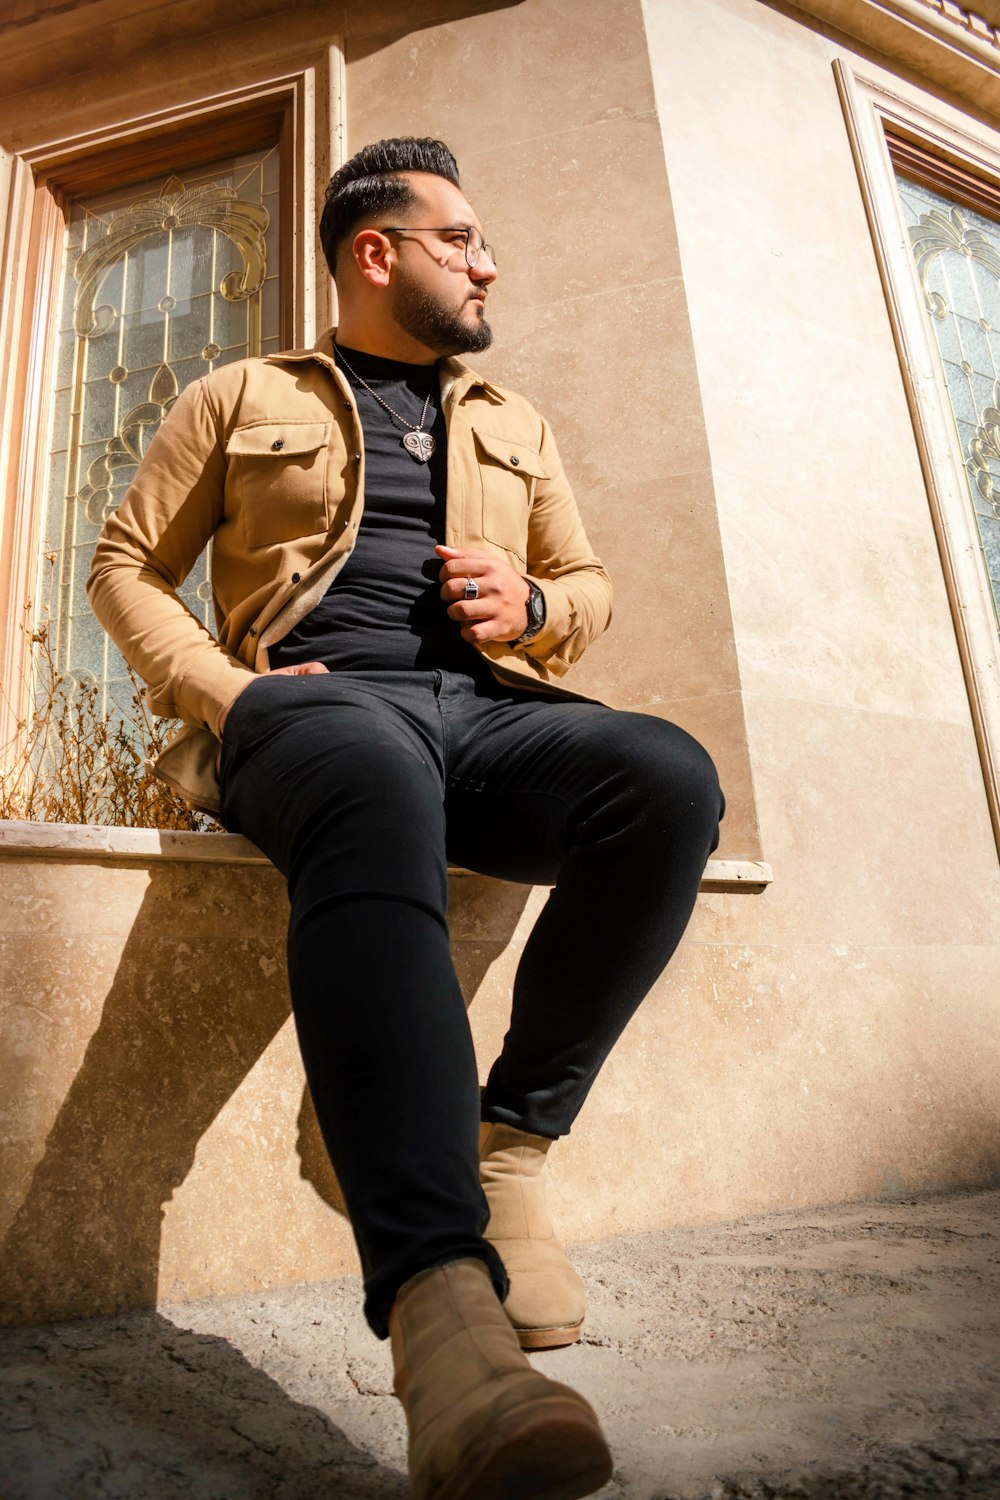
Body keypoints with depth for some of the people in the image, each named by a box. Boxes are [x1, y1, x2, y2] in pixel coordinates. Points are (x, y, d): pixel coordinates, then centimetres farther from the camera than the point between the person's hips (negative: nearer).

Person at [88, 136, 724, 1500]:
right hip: (313, 703, -3)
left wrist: (529, 605, 4)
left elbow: (591, 590, 29)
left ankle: (511, 1142, -17)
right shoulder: (240, 398, 20)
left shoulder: (512, 423, 30)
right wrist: (226, 693, -5)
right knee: (378, 790, -41)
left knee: (669, 774, -29)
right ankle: (440, 1298, -48)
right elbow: (126, 565, 14)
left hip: (486, 711, 4)